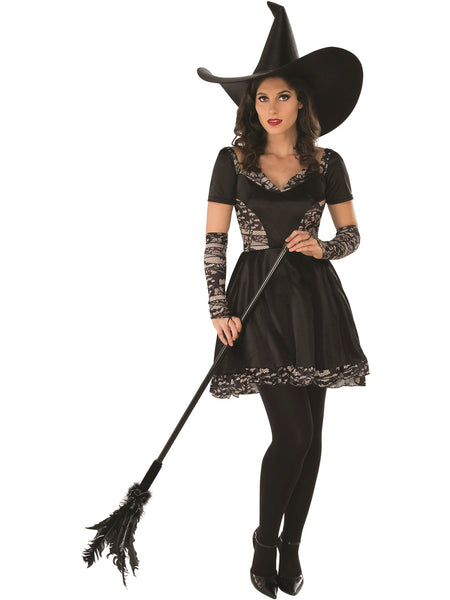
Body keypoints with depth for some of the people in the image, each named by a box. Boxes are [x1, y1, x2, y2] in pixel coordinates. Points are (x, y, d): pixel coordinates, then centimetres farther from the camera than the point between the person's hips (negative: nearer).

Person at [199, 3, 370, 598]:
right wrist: (219, 311, -7)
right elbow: (215, 241, 0)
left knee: (309, 434, 6)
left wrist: (324, 248, -10)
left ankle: (291, 547, 24)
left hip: (314, 299, 3)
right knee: (293, 434, -10)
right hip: (259, 299, -3)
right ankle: (264, 541, 15)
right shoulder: (233, 161, 0)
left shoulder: (327, 163, 4)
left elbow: (352, 234, 12)